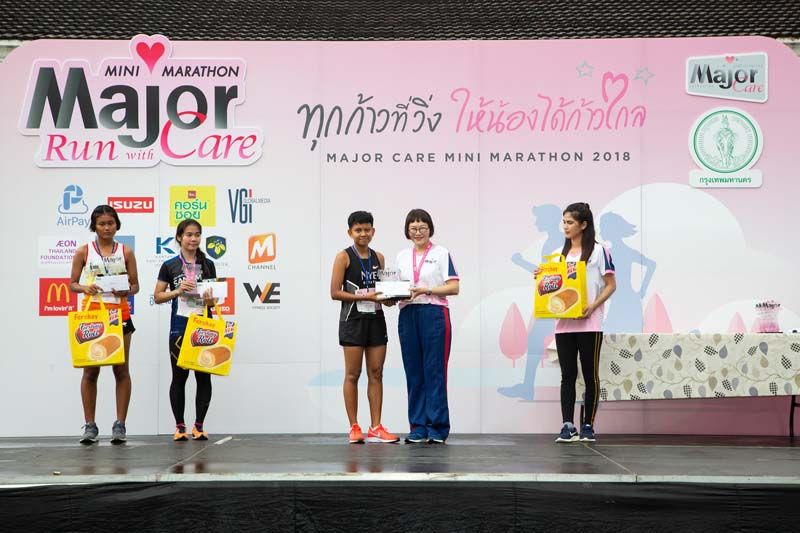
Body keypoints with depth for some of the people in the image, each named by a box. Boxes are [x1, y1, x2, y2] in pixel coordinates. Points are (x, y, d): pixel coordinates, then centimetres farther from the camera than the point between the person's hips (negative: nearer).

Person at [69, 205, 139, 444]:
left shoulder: (126, 252, 6)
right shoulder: (83, 252, 4)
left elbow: (135, 285, 7)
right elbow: (72, 283, 5)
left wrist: (127, 290, -15)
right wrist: (85, 288, -16)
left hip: (120, 314, 1)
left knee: (121, 370, 0)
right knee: (90, 370, 1)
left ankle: (120, 424, 6)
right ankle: (90, 425, 9)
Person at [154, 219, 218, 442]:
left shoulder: (208, 265, 9)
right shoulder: (170, 266, 2)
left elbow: (215, 295, 13)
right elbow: (158, 297, 3)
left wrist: (211, 300, -9)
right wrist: (178, 291, -13)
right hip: (179, 327, -2)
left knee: (204, 377, 2)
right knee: (179, 377, 3)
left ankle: (199, 425, 12)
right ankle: (179, 426, 12)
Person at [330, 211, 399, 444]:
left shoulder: (378, 257, 11)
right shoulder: (344, 257, -5)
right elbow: (335, 292, -10)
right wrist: (364, 297, -18)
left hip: (375, 319, 5)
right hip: (353, 319, -5)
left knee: (376, 373, 5)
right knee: (352, 375, 0)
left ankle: (375, 428, 9)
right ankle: (354, 428, 7)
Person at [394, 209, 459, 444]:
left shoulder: (441, 253, 2)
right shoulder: (402, 257, 16)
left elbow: (454, 287, -5)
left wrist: (426, 290, -16)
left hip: (434, 314, -4)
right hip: (408, 316, 5)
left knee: (435, 371, -5)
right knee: (413, 372, 5)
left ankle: (437, 427, -1)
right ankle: (418, 427, 10)